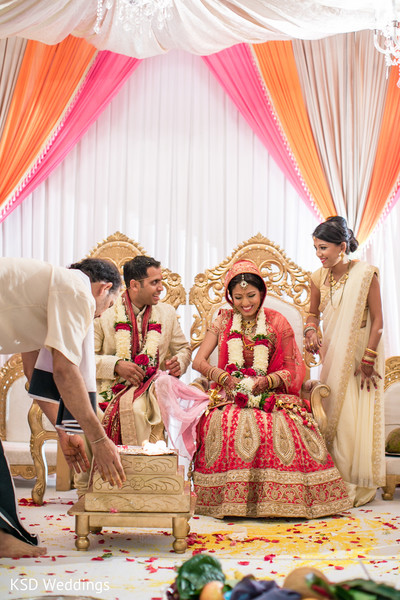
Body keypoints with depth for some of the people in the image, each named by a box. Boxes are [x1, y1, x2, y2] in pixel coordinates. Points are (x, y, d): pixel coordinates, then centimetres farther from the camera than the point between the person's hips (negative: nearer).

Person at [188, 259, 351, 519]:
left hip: (272, 394, -1)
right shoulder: (223, 321, 9)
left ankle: (280, 497, -19)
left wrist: (267, 381, -16)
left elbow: (291, 370, 3)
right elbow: (199, 361, 3)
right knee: (226, 423, -33)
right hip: (231, 396, 1)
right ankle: (230, 498, -21)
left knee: (280, 427, -33)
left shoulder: (277, 322, 5)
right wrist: (224, 377, -15)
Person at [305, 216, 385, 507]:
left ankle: (360, 485, 8)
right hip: (333, 355, 5)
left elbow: (377, 321, -12)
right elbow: (314, 313, 15)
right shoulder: (319, 277, 2)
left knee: (357, 417, -4)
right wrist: (311, 332, -7)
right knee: (333, 414, 4)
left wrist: (368, 360, -15)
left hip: (361, 355, -5)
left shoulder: (365, 274, -13)